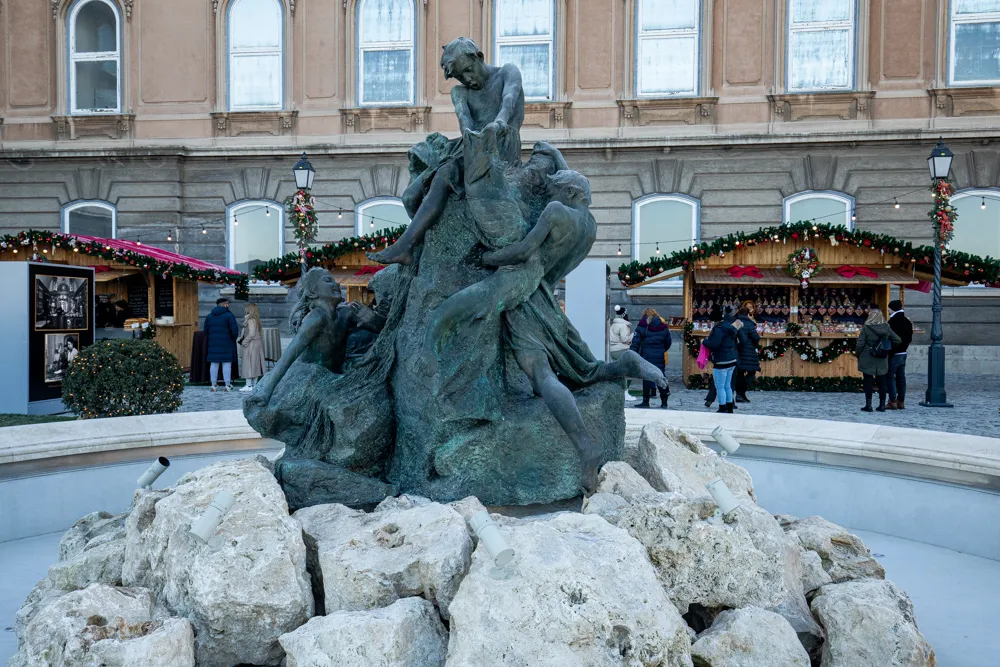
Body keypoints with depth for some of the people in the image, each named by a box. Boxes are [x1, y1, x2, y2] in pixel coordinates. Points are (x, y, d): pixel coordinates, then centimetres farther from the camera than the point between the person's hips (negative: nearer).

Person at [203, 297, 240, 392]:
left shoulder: (209, 316, 9)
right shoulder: (229, 316, -7)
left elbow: (205, 331, 10)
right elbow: (235, 330, -12)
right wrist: (234, 339, 8)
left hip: (213, 344, 4)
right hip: (226, 344, -4)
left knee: (214, 364, 7)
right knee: (227, 364, 0)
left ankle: (213, 385, 8)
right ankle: (228, 385, 1)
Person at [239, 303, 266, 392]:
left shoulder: (250, 320, -16)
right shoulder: (257, 320, 11)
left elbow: (251, 334, -21)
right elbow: (261, 334, 14)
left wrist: (244, 342, -11)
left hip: (251, 345, -9)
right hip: (258, 343, 9)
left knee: (249, 364, -5)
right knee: (255, 365, 11)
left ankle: (248, 385, -4)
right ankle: (254, 384, 15)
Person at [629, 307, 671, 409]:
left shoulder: (642, 325, -1)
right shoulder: (663, 326, 10)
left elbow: (636, 341, -7)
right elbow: (668, 342, 15)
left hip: (646, 356, -3)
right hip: (660, 357, 3)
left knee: (646, 377, 1)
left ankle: (646, 401, 2)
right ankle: (664, 402, 10)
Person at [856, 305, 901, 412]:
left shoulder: (866, 327, -12)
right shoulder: (886, 327, -1)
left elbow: (860, 343, -13)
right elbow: (898, 340, 2)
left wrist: (857, 354, 2)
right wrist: (889, 348, 16)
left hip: (867, 360, -3)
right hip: (882, 361, 3)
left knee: (868, 382, 2)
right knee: (881, 382, 10)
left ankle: (868, 405, 3)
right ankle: (882, 405, 13)